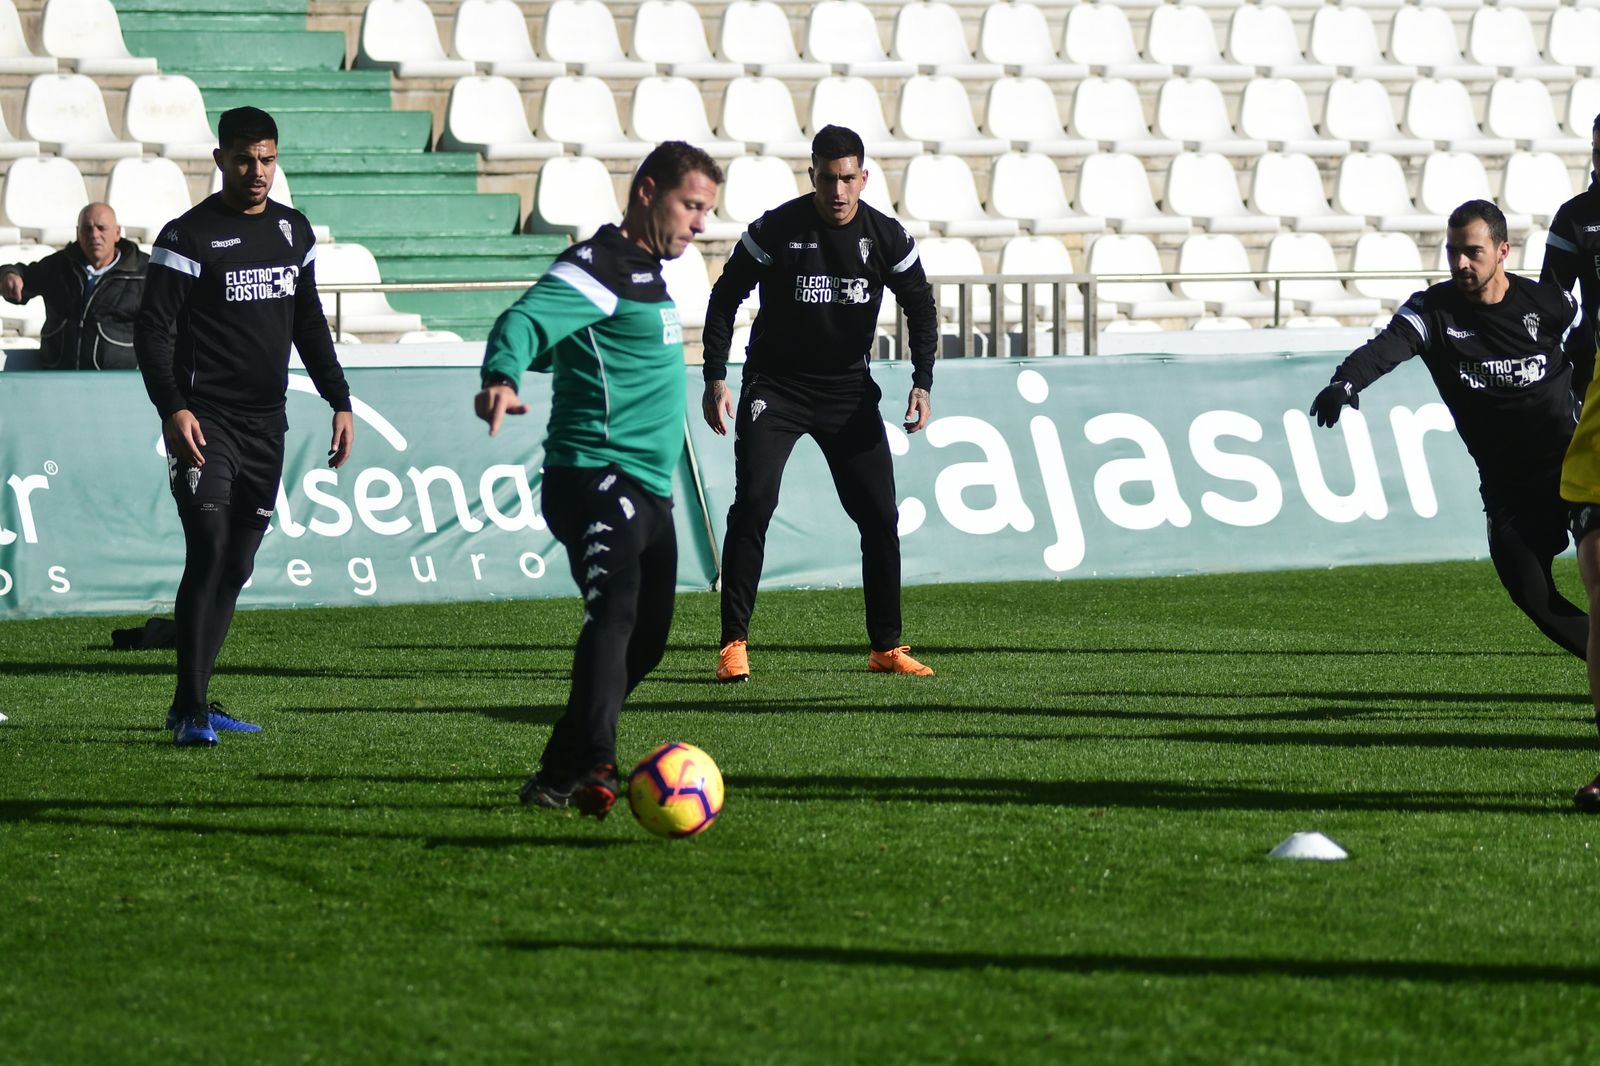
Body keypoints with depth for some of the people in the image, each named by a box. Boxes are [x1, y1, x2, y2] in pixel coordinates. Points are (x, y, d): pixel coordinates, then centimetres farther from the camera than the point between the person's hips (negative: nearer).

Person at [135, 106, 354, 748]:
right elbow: (153, 331, -10)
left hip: (266, 424, 6)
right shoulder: (188, 236, -6)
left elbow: (309, 324, 23)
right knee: (209, 554, -16)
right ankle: (192, 712, -15)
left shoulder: (293, 231, 13)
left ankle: (192, 705, 14)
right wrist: (173, 409, -22)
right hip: (206, 422, -6)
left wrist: (340, 401, 16)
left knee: (236, 567, 7)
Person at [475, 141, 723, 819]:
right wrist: (502, 378, -46)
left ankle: (557, 777, 22)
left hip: (647, 492, 10)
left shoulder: (647, 271, 19)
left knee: (644, 640, 11)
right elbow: (527, 320, -28)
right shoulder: (597, 267, -11)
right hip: (596, 479, -10)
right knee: (614, 615, -26)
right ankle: (591, 769, -40)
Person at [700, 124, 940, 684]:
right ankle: (734, 645, -12)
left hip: (849, 391, 3)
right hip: (775, 386, -3)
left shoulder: (886, 236, -5)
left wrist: (923, 382, -4)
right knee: (753, 505, -16)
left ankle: (886, 648, 11)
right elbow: (725, 297, -4)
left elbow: (921, 307, 7)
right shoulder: (776, 229, -13)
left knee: (880, 515, 0)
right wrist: (716, 379, -10)